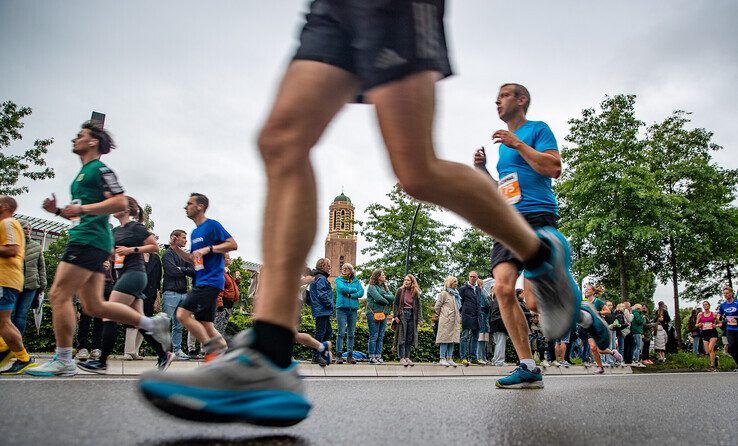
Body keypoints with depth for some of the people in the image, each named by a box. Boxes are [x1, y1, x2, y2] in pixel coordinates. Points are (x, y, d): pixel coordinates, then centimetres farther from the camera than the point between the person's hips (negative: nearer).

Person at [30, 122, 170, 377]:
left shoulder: (100, 169, -4)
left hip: (89, 240, -10)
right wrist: (58, 211, 16)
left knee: (59, 294, -10)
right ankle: (152, 323, 11)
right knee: (94, 306, 7)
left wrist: (81, 208, -18)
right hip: (85, 240, 10)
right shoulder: (83, 174, 26)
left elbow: (121, 203, -16)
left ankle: (63, 361, -4)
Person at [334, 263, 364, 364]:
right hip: (341, 308, -3)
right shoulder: (339, 279, 8)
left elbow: (361, 292, 0)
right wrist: (354, 290, -2)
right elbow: (342, 289, -11)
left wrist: (350, 295, -10)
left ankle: (350, 355, 10)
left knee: (351, 333, 5)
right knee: (341, 332, -8)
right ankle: (339, 355, -5)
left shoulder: (356, 281, 14)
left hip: (353, 309, 3)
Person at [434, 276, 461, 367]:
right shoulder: (444, 293, -4)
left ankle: (449, 359, 8)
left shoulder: (455, 294, 20)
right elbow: (437, 307, -5)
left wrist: (459, 316, 15)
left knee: (452, 339, 5)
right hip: (446, 320, -7)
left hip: (454, 321, 7)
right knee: (445, 338, -7)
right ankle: (442, 359, -5)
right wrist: (441, 315, 5)